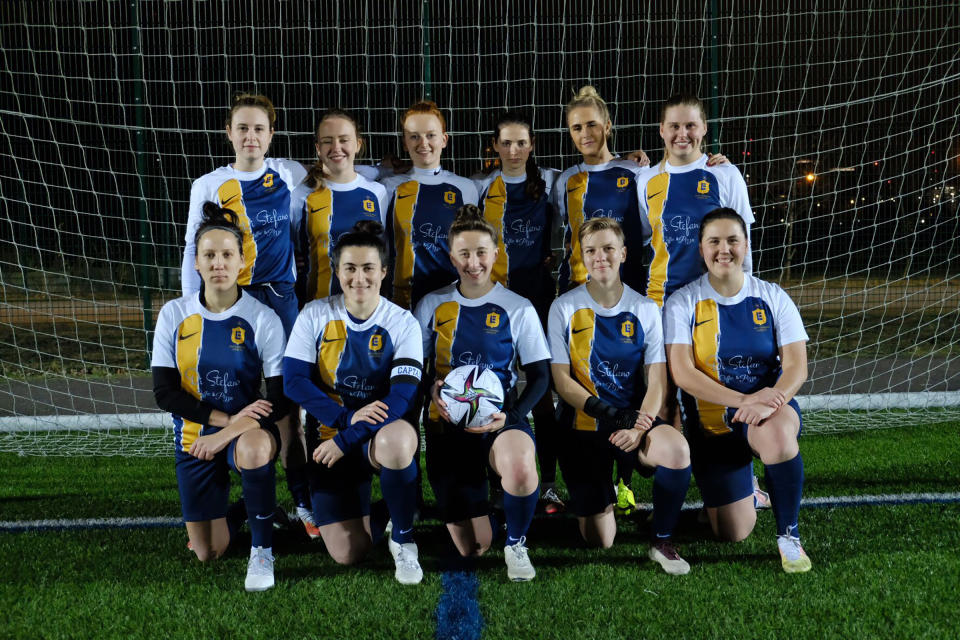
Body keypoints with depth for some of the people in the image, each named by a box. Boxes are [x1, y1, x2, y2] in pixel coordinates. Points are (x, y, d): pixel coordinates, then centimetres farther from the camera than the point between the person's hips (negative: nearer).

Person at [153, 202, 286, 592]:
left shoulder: (263, 319, -10)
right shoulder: (174, 315, -5)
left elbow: (279, 399, -11)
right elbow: (164, 392, -7)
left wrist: (227, 435, -21)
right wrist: (226, 418, -17)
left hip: (247, 430, -2)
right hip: (194, 435, 2)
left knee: (255, 447, -41)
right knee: (208, 553, 5)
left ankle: (262, 550, -20)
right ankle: (221, 509, 41)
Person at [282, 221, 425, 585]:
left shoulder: (403, 323, -6)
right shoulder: (315, 316, -2)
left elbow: (402, 396, -16)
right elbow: (294, 382, -9)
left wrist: (346, 440, -23)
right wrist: (348, 417, -21)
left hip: (381, 435, -1)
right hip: (329, 436, 2)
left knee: (397, 438, -41)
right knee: (347, 554, -8)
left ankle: (403, 538, -14)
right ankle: (359, 510, 31)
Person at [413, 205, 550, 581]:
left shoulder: (518, 309, 2)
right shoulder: (432, 305, 7)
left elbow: (539, 376, 1)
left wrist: (511, 417, -17)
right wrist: (431, 389, -13)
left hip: (499, 419, -2)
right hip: (447, 423, 2)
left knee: (520, 468, -40)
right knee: (471, 549, 0)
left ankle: (516, 544, -10)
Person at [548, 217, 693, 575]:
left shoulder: (645, 310, 3)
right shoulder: (565, 308, -2)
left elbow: (657, 381, -2)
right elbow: (562, 381, -6)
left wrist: (639, 426, -21)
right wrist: (611, 415, -19)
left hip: (635, 420, 1)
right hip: (583, 426, -1)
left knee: (677, 449, -34)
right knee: (599, 540, -4)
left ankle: (662, 541, -10)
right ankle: (602, 494, 33)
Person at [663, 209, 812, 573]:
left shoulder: (772, 298, 0)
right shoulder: (683, 303, -5)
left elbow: (796, 366, -8)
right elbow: (682, 373, -15)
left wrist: (768, 402, -29)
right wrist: (743, 400, -27)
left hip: (770, 408, 0)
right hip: (710, 421, 0)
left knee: (778, 434, -39)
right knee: (734, 534, -3)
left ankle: (789, 536, -17)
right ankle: (742, 487, 34)